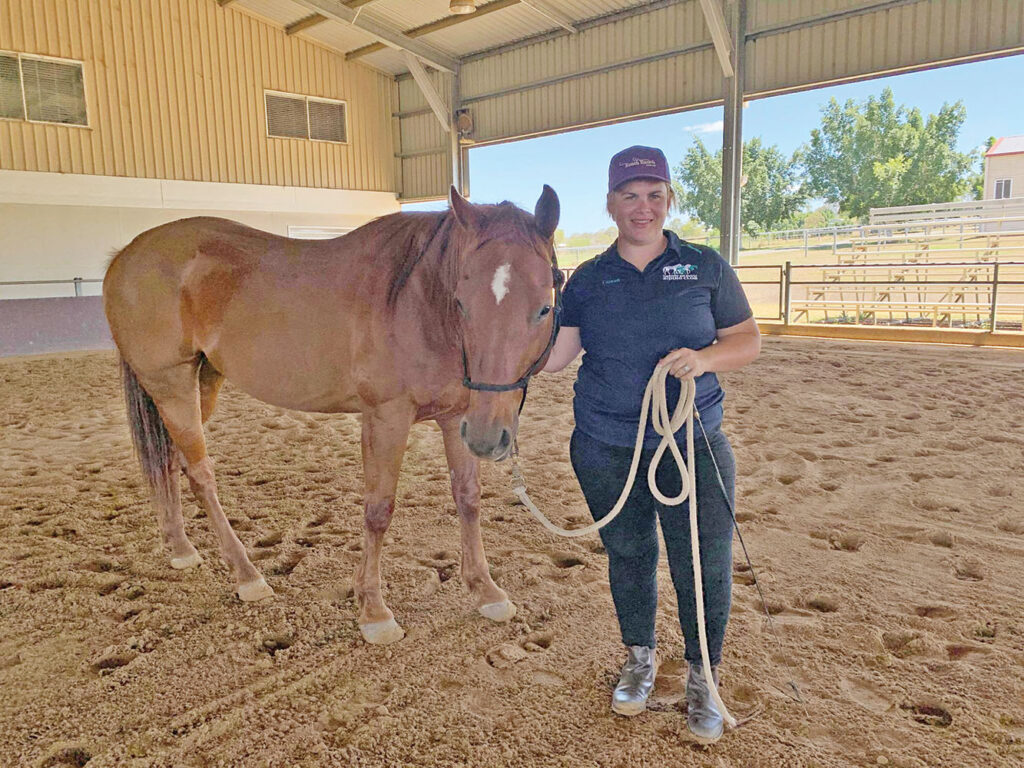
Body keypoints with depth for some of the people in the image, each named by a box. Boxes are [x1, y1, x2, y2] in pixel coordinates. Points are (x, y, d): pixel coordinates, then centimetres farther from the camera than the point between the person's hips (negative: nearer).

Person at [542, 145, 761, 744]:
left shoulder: (706, 267, 1)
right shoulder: (588, 279, 4)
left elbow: (749, 340, 2)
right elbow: (554, 355, 1)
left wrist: (704, 358, -17)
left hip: (694, 447, -1)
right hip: (606, 452, 2)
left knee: (706, 566, 3)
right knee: (628, 556, 16)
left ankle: (703, 676, 29)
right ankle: (641, 657, 40)